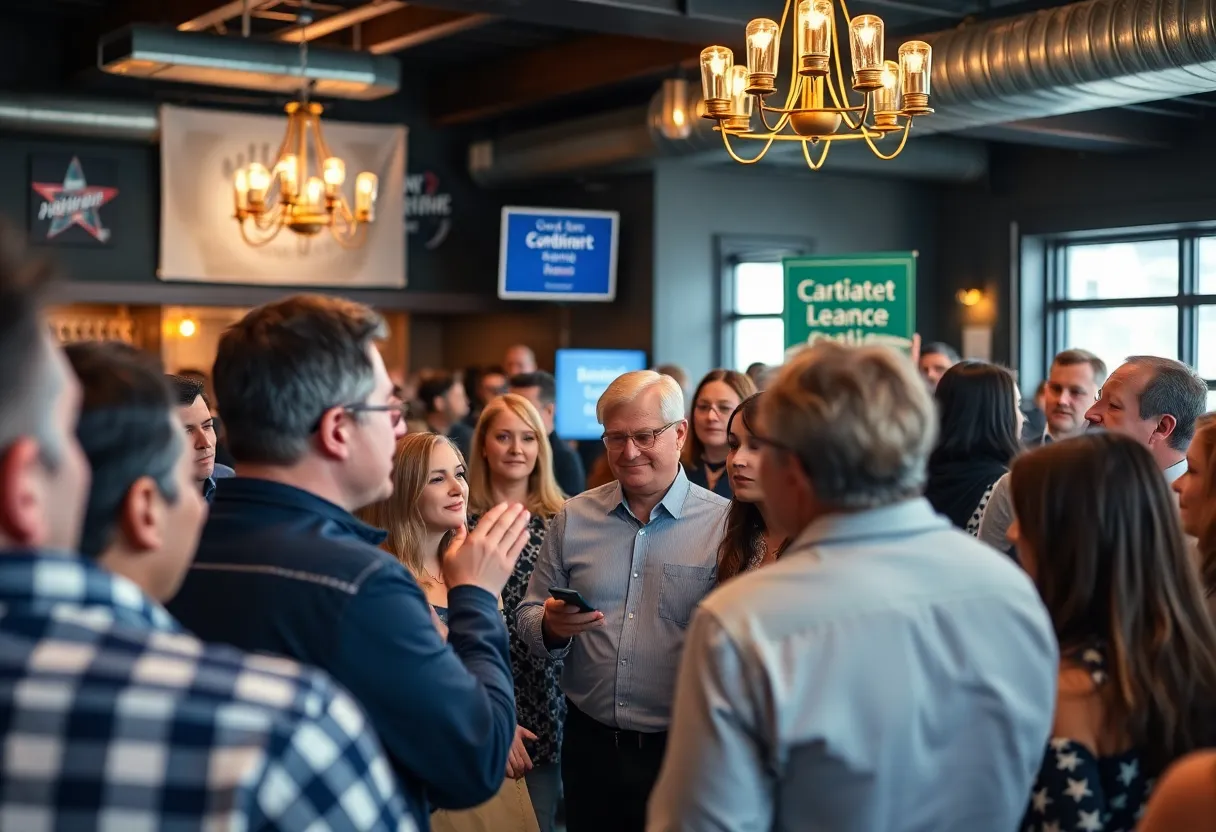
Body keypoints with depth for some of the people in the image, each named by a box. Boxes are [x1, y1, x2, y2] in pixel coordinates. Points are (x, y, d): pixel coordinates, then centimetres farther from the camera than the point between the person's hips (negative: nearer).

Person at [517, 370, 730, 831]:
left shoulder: (724, 524, -7)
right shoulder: (572, 517, 5)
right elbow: (528, 618, 9)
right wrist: (551, 627, -13)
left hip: (681, 751, -3)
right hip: (589, 742, 3)